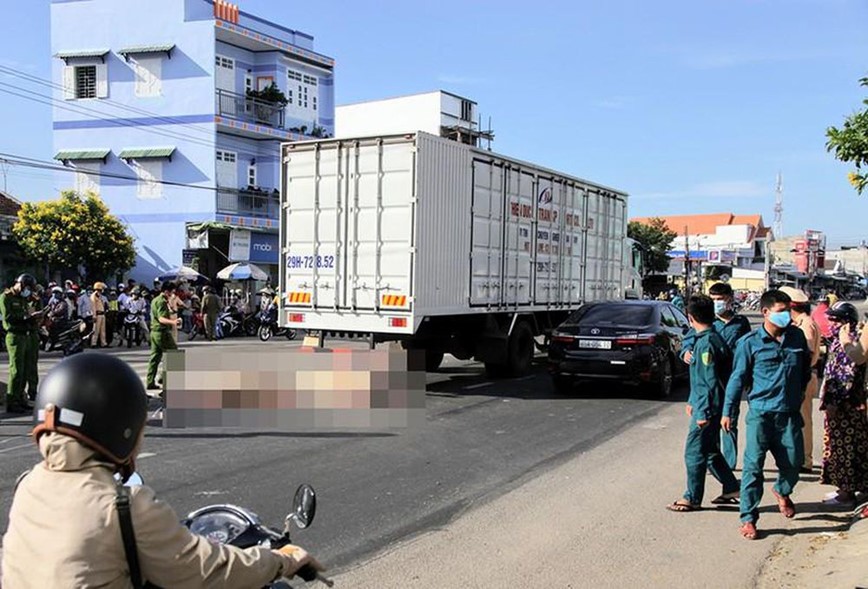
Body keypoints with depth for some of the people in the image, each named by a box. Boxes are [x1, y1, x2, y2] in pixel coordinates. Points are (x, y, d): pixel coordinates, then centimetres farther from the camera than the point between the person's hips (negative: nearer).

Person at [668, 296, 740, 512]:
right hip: (706, 406, 10)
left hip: (707, 408, -10)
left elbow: (710, 381, -23)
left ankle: (692, 498, 10)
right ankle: (732, 489, 27)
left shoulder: (706, 343, -20)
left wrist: (704, 412, -21)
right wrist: (693, 401, 24)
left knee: (694, 453, 0)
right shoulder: (714, 338, 12)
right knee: (710, 452, 18)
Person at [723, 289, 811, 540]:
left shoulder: (797, 336, 4)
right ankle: (748, 518, 4)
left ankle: (782, 492, 42)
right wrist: (728, 411, -3)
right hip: (760, 412, -3)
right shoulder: (750, 342, -6)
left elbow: (805, 368, 20)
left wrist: (799, 392, 17)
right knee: (754, 465, -5)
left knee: (794, 461, 9)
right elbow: (738, 378, -2)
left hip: (790, 413, 4)